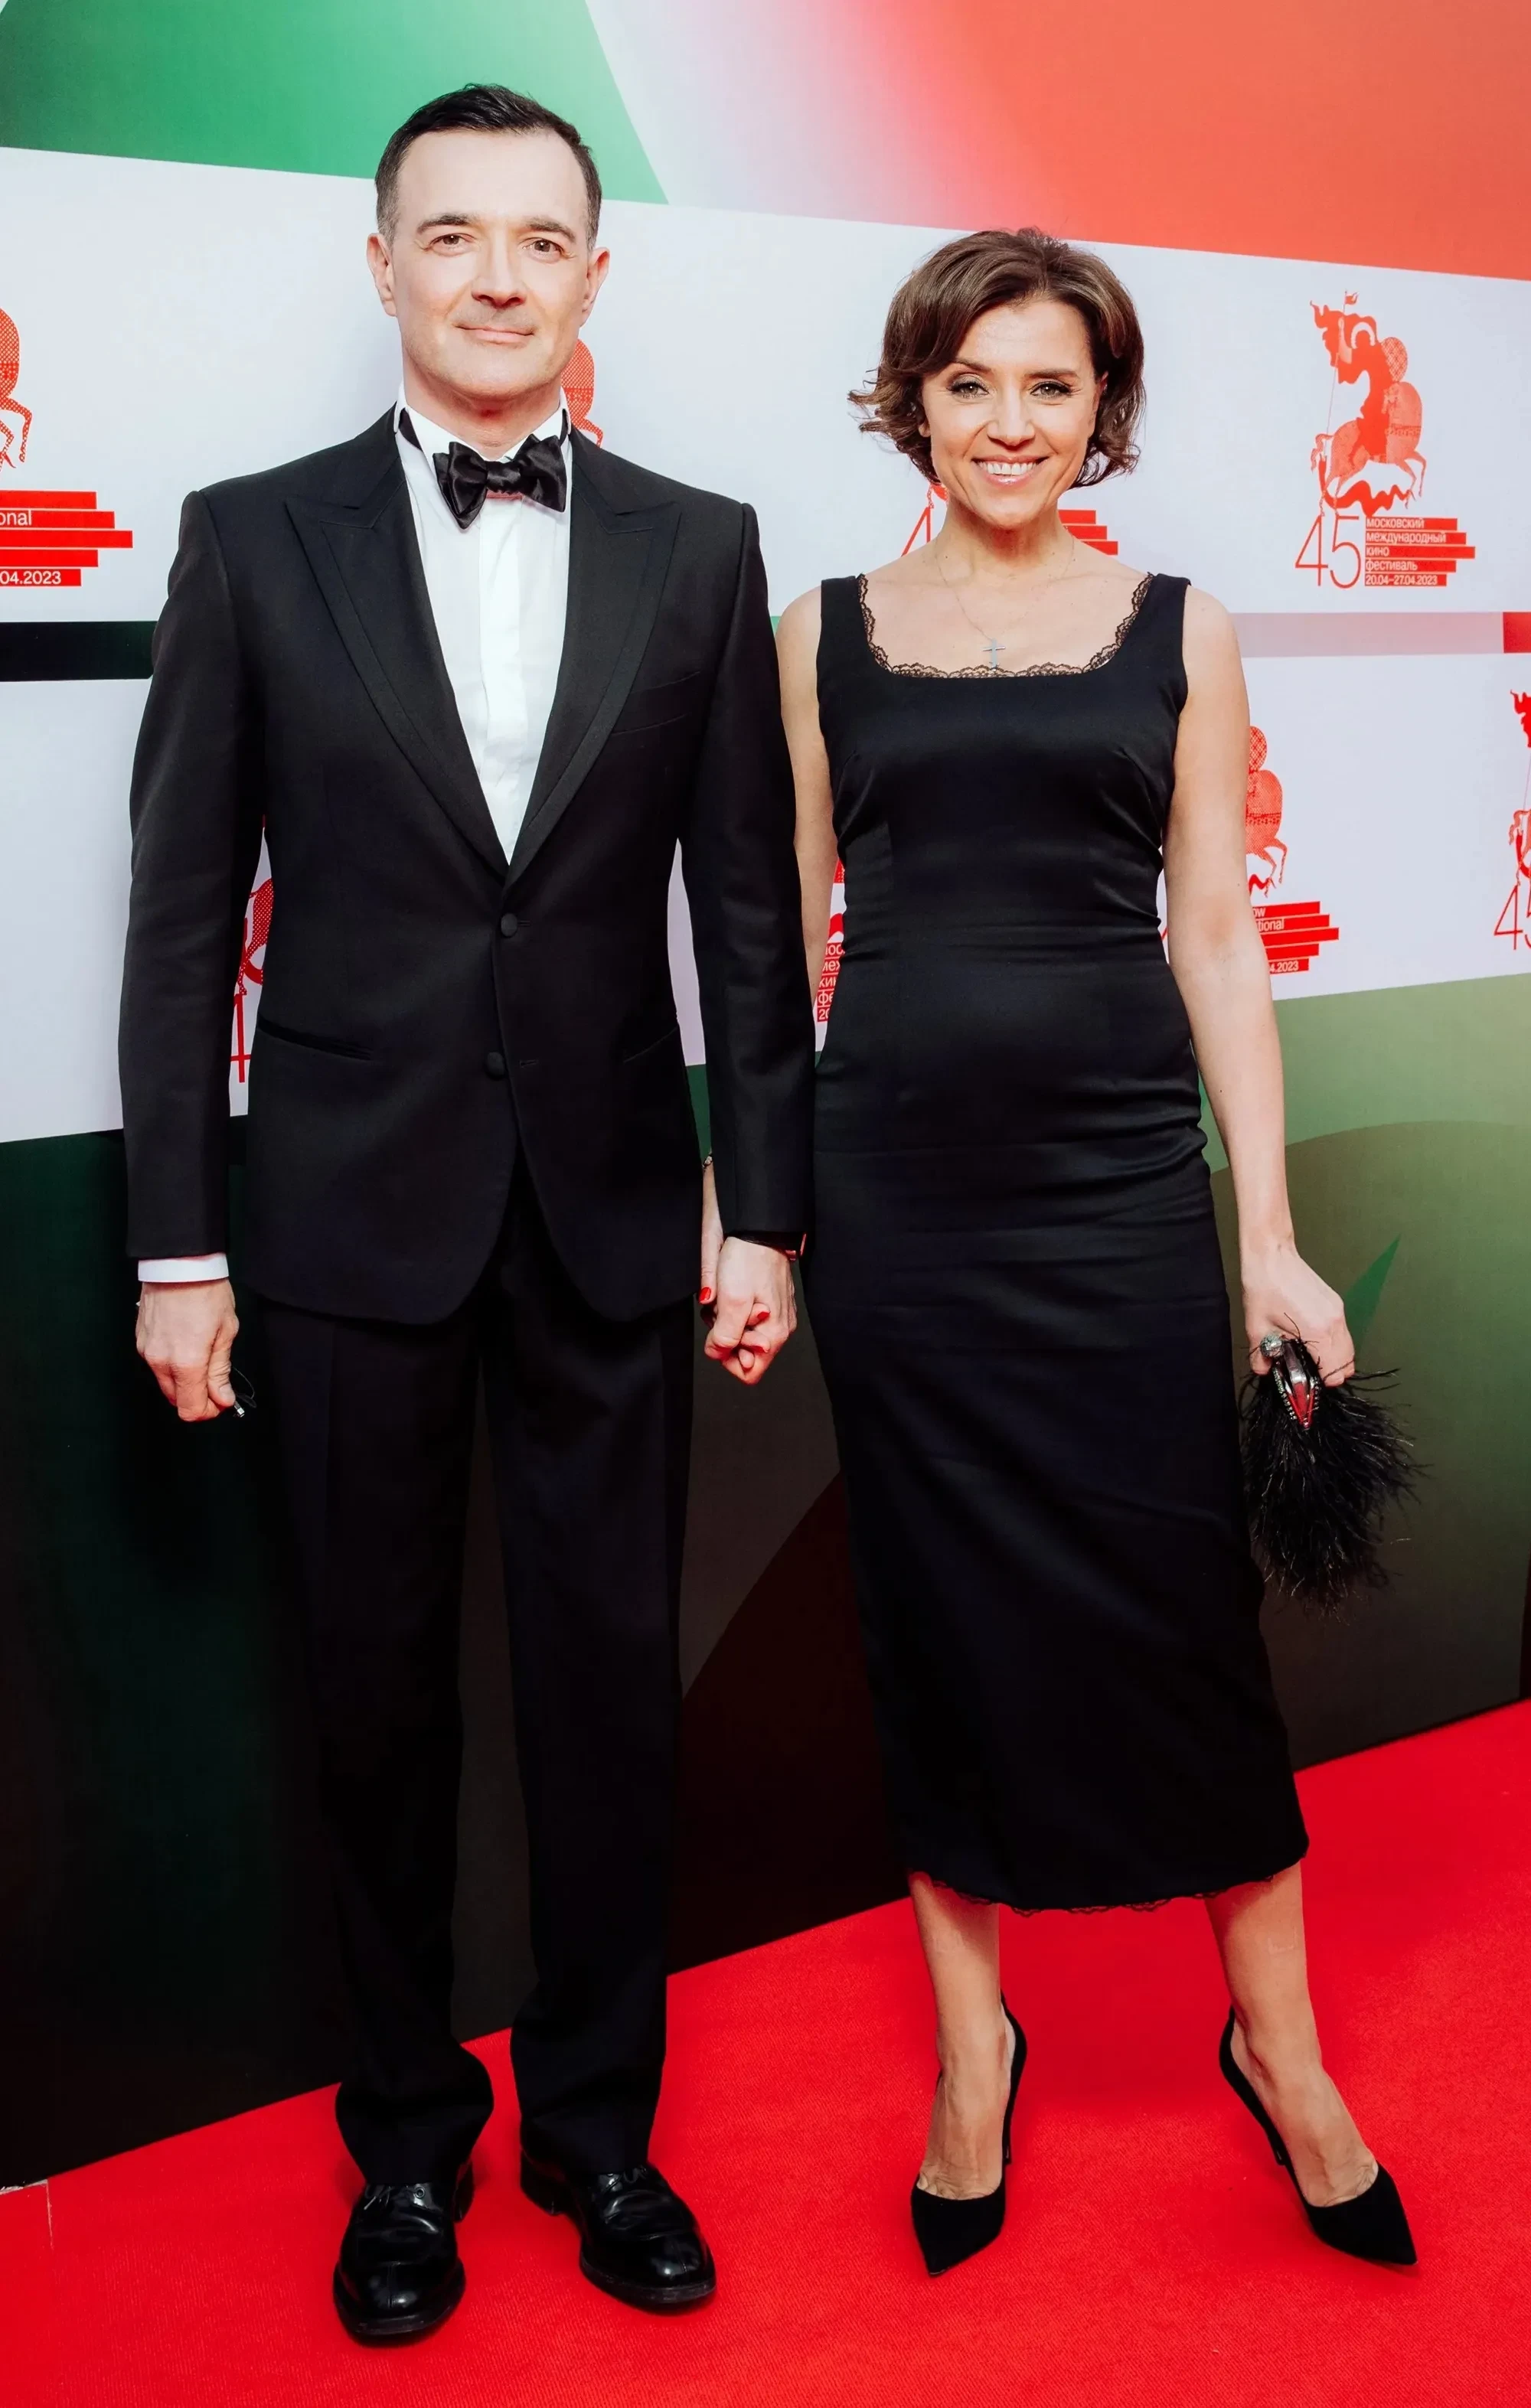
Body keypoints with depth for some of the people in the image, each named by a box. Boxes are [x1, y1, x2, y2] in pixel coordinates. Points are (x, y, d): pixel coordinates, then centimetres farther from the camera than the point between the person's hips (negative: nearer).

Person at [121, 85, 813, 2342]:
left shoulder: (697, 548, 4)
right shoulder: (256, 540, 0)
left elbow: (751, 907, 4)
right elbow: (183, 912, 0)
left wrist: (765, 1208, 1)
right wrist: (177, 1243, -3)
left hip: (611, 1212, 1)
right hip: (358, 1205, -1)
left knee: (613, 1678, 10)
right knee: (384, 1689, 11)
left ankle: (599, 2120, 30)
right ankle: (413, 2134, 31)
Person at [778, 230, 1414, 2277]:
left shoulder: (1177, 631, 6)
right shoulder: (829, 634, 7)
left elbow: (1217, 934, 4)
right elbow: (787, 934, 9)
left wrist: (1273, 1239, -1)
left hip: (1119, 1179, 0)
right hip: (898, 1184, 1)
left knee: (1183, 1604, 2)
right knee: (944, 1613, 9)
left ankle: (1281, 2043, 24)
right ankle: (973, 2041, 27)